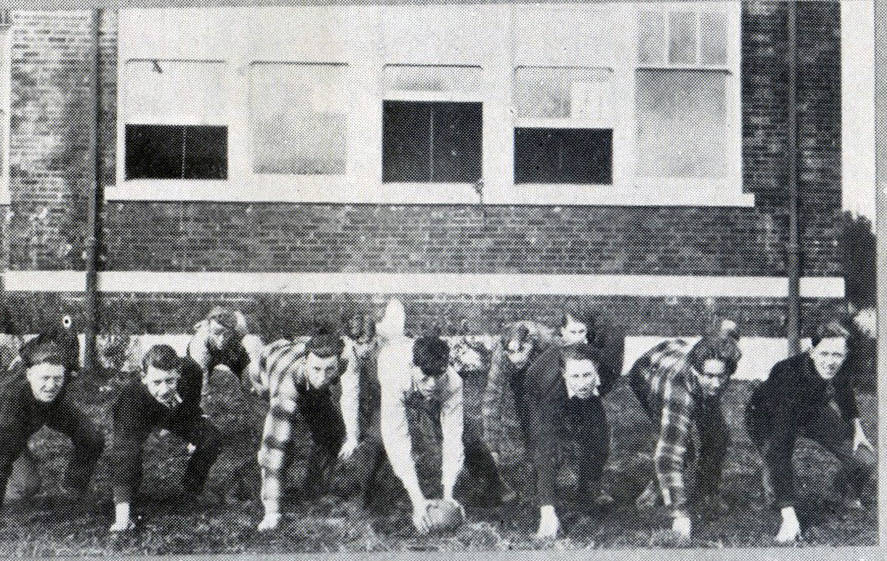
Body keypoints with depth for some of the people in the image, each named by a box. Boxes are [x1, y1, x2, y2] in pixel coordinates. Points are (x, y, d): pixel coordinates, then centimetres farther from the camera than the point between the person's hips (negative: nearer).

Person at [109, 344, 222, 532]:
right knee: (124, 450, -25)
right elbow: (124, 452, -50)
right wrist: (122, 514, -56)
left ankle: (192, 492, 11)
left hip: (179, 413, 2)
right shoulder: (131, 397, -45)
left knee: (212, 438, -14)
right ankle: (122, 518, -3)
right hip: (140, 420, -2)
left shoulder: (191, 372, -35)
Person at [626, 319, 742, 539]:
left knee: (717, 437, -7)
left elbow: (728, 326, -14)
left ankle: (709, 490, 19)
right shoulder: (679, 395, -51)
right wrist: (679, 513, -54)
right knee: (680, 445, -18)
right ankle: (658, 487, 12)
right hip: (649, 374, -5)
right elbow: (668, 454, -52)